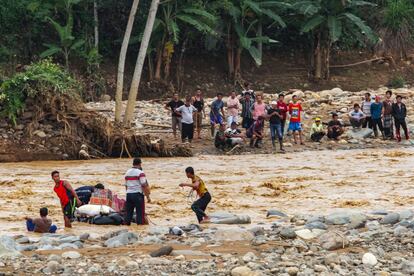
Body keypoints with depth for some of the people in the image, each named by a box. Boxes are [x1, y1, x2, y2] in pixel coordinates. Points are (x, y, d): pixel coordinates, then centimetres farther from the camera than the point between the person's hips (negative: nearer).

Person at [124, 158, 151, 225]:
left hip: (129, 194, 6)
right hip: (138, 194, -6)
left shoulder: (127, 172, 13)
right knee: (140, 212, -2)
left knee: (128, 212, 10)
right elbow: (144, 186, -13)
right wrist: (148, 196, -9)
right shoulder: (140, 173, -9)